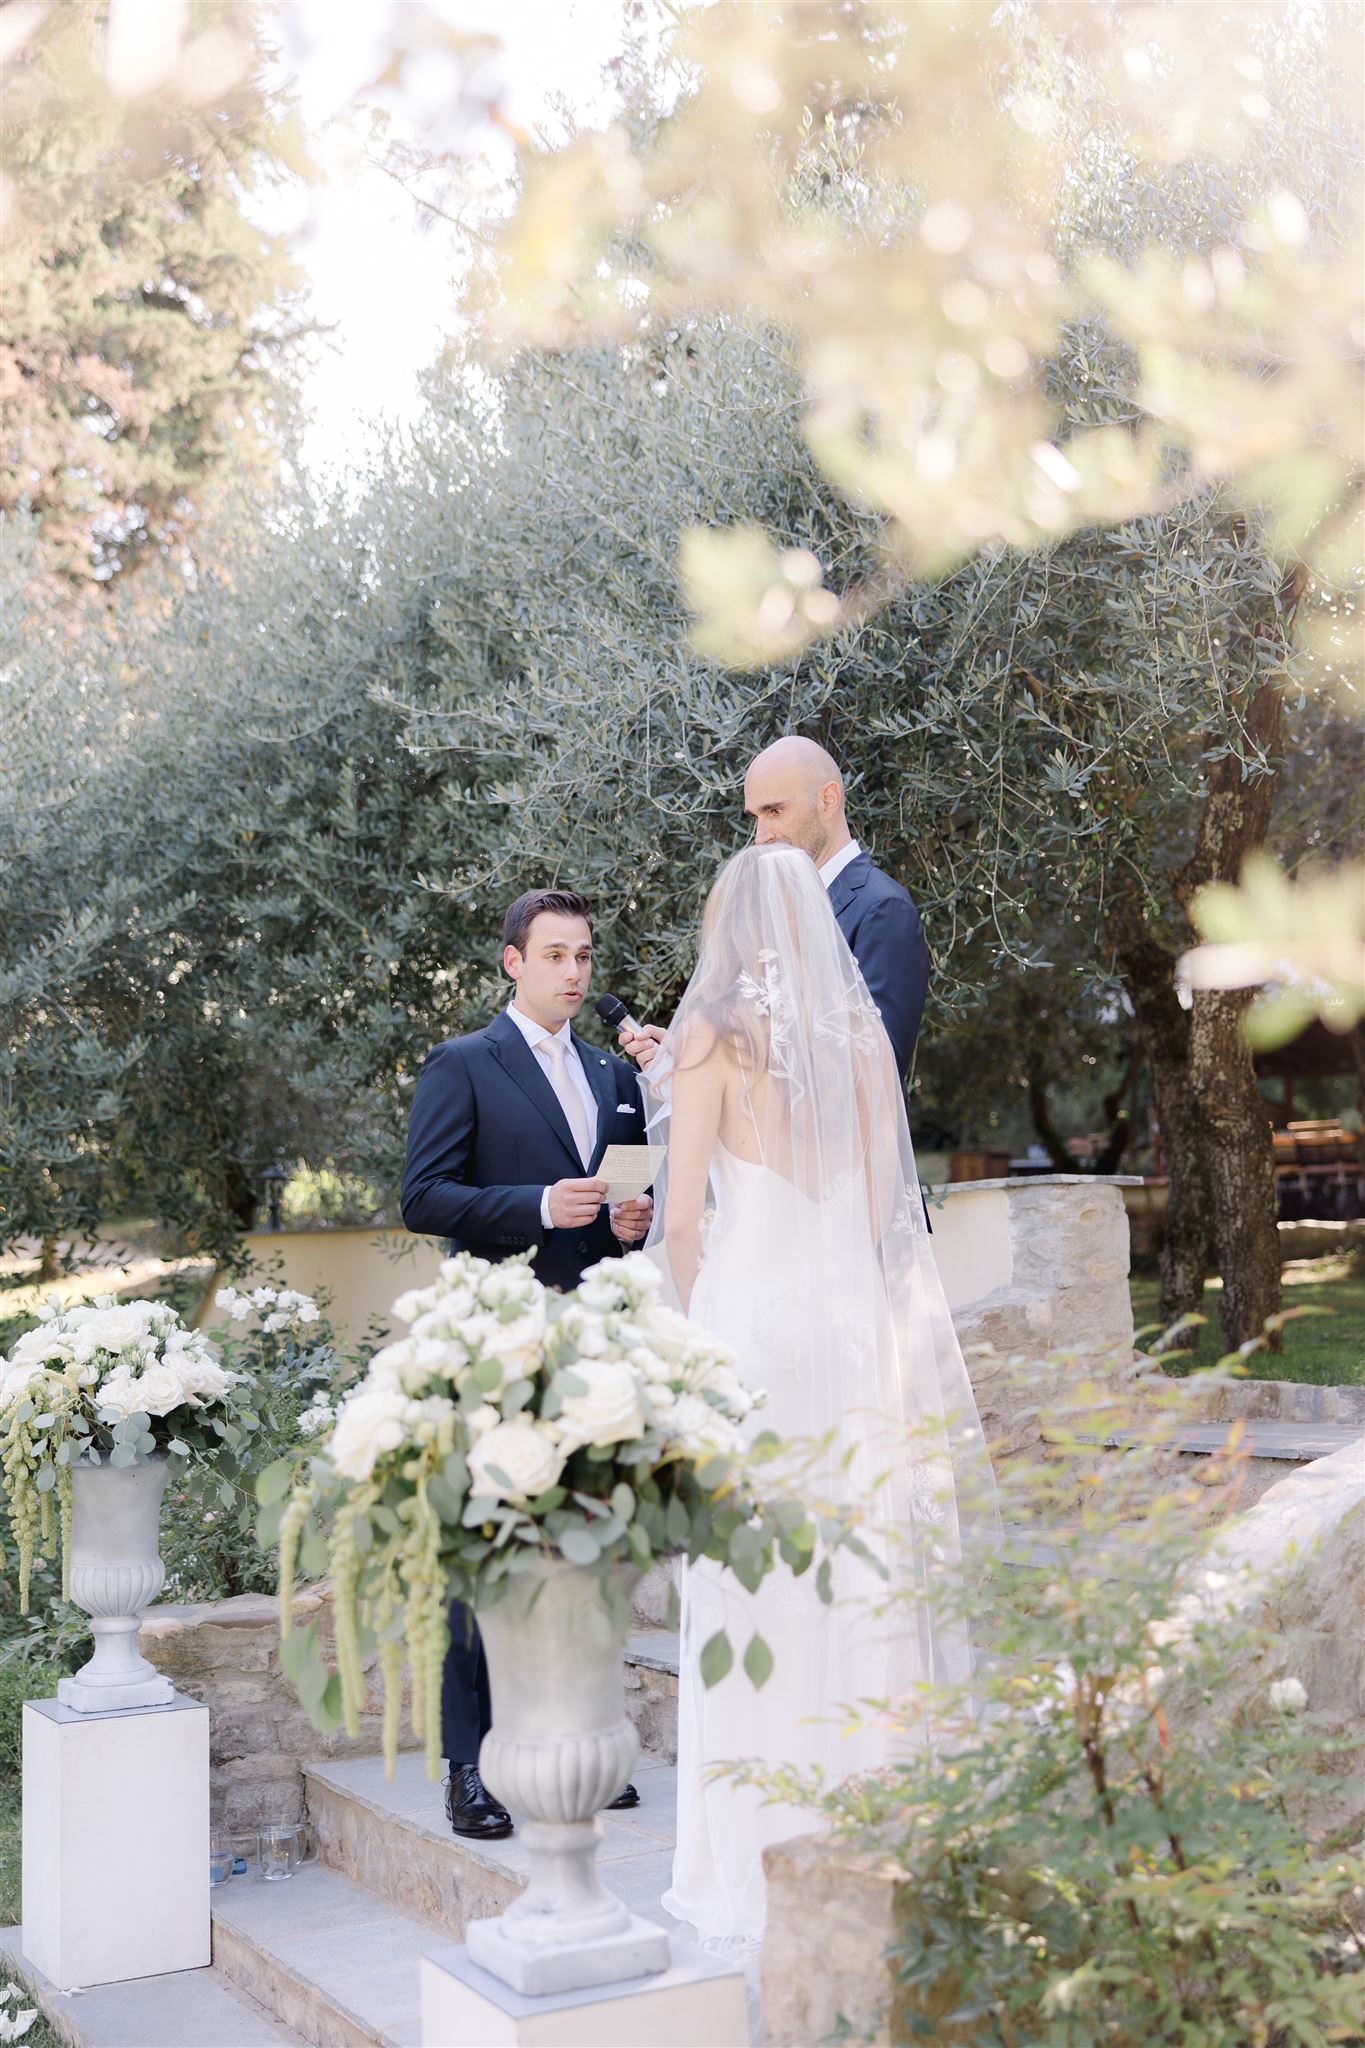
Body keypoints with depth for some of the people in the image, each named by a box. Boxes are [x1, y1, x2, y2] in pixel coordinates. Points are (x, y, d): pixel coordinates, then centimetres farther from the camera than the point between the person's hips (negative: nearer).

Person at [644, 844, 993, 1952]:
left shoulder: (713, 1038, -5)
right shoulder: (861, 1032, 8)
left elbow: (682, 1219, -5)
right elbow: (885, 1198, 11)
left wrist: (698, 1327, 7)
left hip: (751, 1312, -4)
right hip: (856, 1319, 5)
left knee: (756, 1587, 2)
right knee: (862, 1578, 10)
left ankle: (756, 1861, 9)